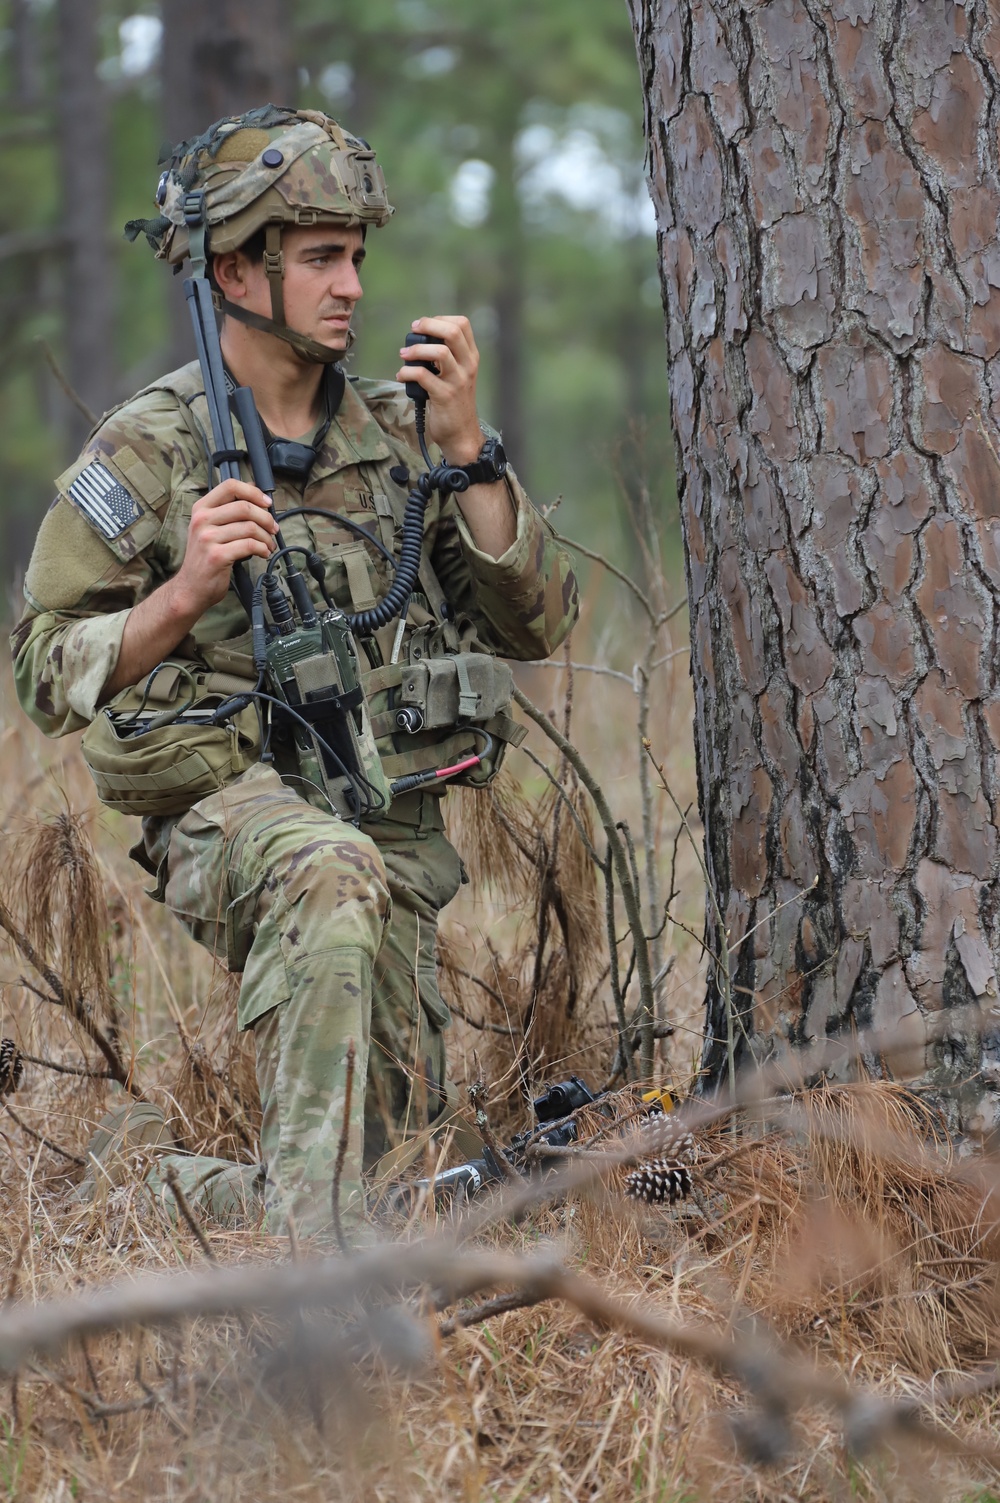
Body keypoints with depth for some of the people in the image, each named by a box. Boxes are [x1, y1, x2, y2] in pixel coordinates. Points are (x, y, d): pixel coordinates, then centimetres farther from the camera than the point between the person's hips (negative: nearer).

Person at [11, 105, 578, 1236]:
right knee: (329, 870, -41)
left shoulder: (396, 431, 8)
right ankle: (311, 1256, -40)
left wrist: (465, 445, -9)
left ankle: (145, 1171, 34)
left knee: (382, 1167, 6)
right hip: (228, 814, -5)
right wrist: (186, 591, -20)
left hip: (396, 833, 5)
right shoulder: (144, 453, -3)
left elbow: (533, 624, 2)